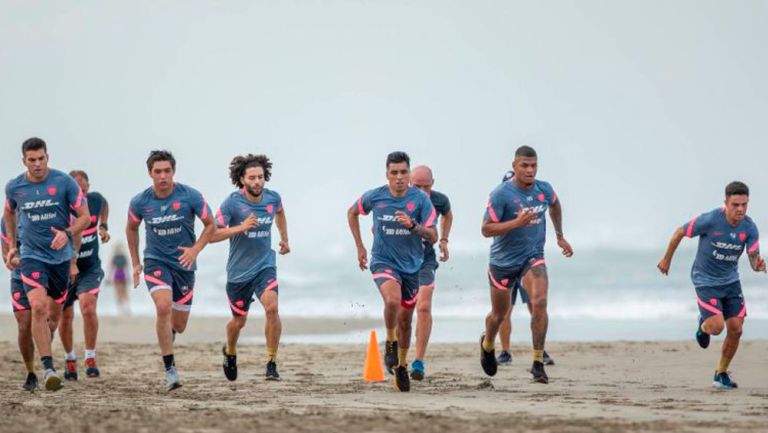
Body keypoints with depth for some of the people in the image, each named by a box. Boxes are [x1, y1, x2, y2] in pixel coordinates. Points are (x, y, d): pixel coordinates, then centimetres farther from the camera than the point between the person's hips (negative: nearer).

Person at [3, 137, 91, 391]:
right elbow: (9, 213, 20)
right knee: (38, 307, -21)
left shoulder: (64, 182, -9)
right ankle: (48, 369, -21)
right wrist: (11, 246, 17)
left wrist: (67, 233, -22)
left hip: (61, 256, 1)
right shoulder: (14, 187, -2)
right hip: (32, 256, -1)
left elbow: (85, 216, -5)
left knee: (54, 314, 12)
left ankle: (44, 346, 45)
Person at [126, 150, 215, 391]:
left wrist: (195, 249, -15)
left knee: (178, 326, 5)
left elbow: (210, 225, -1)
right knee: (163, 307, -27)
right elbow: (131, 229, 12)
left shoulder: (190, 196, -12)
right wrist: (135, 263, 12)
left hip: (184, 264, 1)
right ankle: (170, 369, -19)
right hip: (156, 261, -1)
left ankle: (167, 333, 45)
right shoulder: (140, 202, -7)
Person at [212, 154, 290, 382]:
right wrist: (241, 227, -28)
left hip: (265, 265, 1)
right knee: (239, 320, 11)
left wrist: (285, 239, 26)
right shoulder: (231, 203, -15)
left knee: (271, 307, -23)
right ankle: (230, 352, 45)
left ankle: (272, 363, -12)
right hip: (239, 270, -1)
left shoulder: (273, 198, -2)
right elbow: (213, 235, -18)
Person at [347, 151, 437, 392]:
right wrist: (359, 246, 12)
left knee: (405, 320, 12)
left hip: (411, 265, 2)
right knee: (392, 300, -31)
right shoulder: (375, 197, -6)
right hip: (383, 261, -2)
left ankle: (401, 365, 34)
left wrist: (413, 225, -28)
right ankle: (390, 343, -4)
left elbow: (433, 237, -9)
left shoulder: (420, 200, -8)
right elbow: (352, 212, 15)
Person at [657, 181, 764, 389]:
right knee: (717, 327, -18)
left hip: (730, 280, 4)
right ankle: (704, 325, 22)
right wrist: (666, 260, 3)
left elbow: (754, 261, -13)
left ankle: (721, 374, 19)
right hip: (705, 280, -4)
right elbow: (679, 233, -9)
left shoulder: (749, 228, -12)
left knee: (736, 329, -2)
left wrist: (759, 265, -38)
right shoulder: (710, 220, -24)